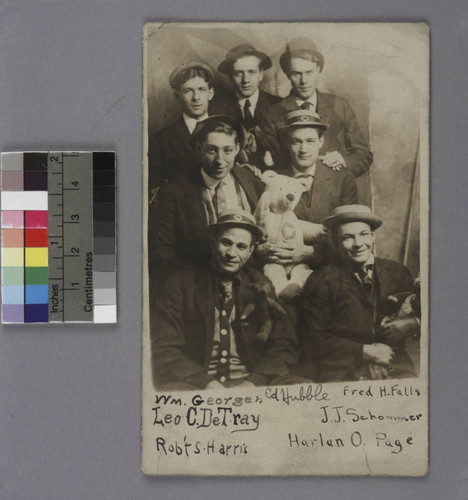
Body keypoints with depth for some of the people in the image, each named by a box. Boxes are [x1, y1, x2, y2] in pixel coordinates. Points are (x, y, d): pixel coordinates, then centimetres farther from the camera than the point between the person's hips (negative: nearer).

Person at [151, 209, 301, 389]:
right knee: (171, 388, -36)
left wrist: (252, 382, -10)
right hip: (194, 385, -2)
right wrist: (206, 383, -15)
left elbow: (284, 346, 9)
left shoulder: (261, 289, 15)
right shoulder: (181, 284, 8)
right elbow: (163, 349, 0)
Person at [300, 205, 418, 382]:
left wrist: (411, 324, -2)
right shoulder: (320, 282, 2)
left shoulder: (398, 273, 14)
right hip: (342, 373, -3)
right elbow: (314, 341, -1)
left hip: (395, 369, 3)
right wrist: (365, 351, -7)